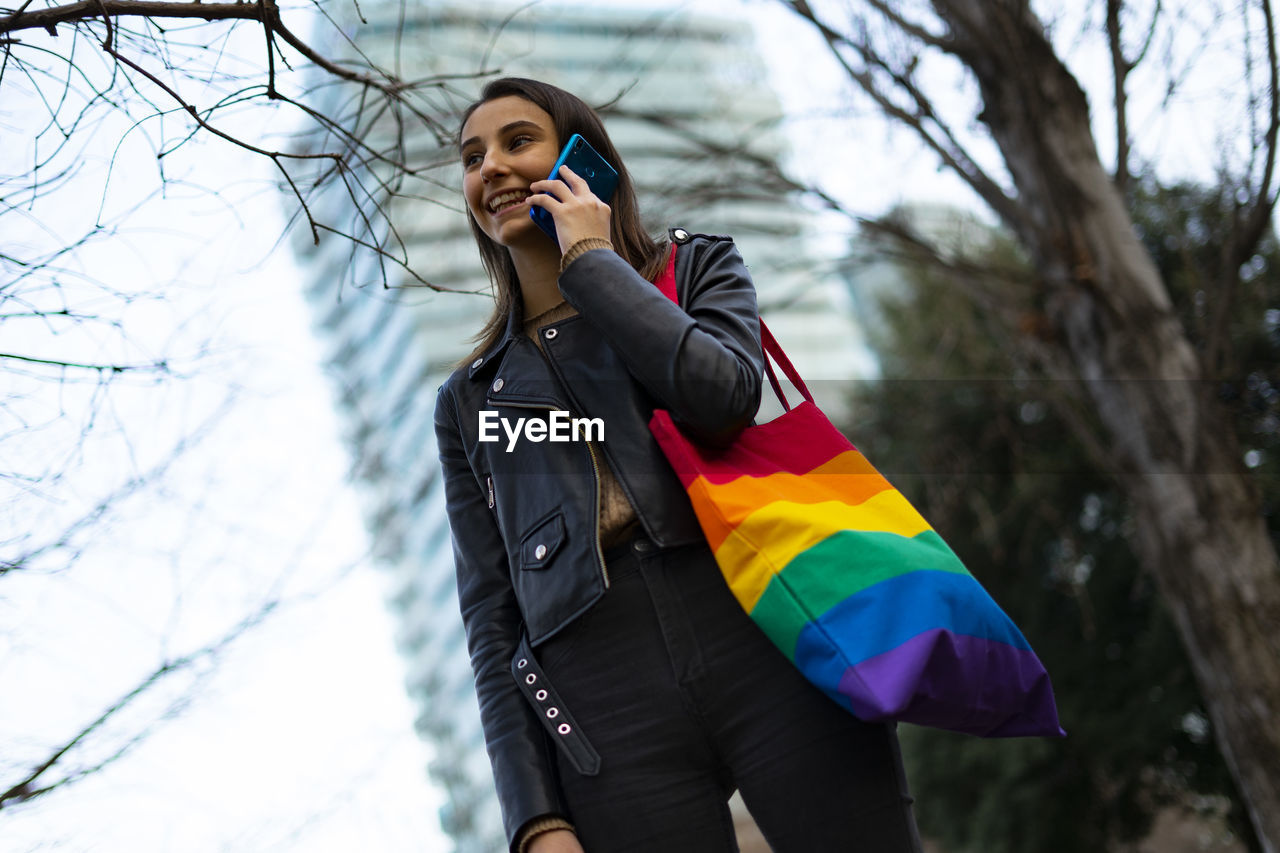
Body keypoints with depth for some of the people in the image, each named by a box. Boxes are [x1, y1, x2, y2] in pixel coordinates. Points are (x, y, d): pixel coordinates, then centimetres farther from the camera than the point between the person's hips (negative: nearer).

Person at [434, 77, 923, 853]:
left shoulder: (696, 267, 17)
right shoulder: (471, 402, 20)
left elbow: (724, 396, -8)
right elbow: (493, 621, 12)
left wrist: (590, 261, 4)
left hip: (771, 645, -1)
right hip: (610, 715, 2)